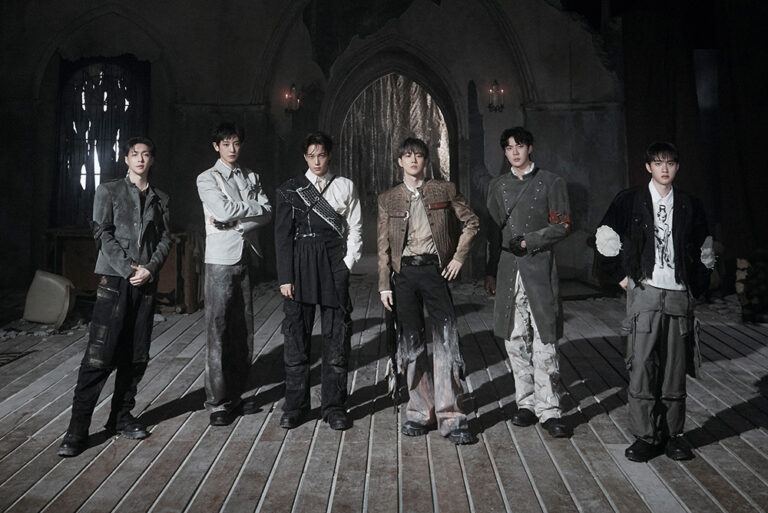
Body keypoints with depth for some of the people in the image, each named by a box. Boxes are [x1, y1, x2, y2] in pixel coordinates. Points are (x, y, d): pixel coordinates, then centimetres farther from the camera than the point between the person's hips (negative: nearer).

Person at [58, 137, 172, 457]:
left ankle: (121, 418, 19)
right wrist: (129, 268, -12)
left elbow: (165, 240, 8)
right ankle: (78, 428, 0)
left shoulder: (161, 199, 16)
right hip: (114, 279, -3)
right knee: (99, 355, -8)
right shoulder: (109, 191, 7)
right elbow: (102, 234, -3)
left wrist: (149, 269, -9)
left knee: (136, 356, 6)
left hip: (146, 283, 4)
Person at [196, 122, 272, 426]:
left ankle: (235, 394, 19)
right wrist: (255, 207, -2)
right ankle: (217, 402, 5)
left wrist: (236, 223, -11)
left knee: (243, 328, 8)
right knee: (218, 329, -4)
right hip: (221, 260, -4)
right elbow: (225, 211, -13)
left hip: (247, 257, 5)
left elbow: (267, 214, 1)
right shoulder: (207, 179, 3)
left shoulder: (251, 177, 15)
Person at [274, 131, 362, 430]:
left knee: (336, 337, 2)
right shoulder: (290, 190, 7)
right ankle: (295, 406, 16)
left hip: (334, 266, 1)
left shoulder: (345, 187, 10)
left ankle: (334, 406, 14)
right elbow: (282, 235, 3)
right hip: (300, 265, 0)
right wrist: (285, 278, -4)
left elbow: (354, 229, 10)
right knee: (296, 336, 3)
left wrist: (348, 262, -3)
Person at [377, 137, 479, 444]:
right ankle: (421, 412, 19)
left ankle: (449, 416, 2)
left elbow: (471, 222, 12)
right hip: (404, 273, 2)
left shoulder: (445, 190, 6)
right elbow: (383, 246, 7)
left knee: (446, 341, -7)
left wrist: (459, 257, 2)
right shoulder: (388, 199, 9)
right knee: (410, 344, 6)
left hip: (435, 270, -1)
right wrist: (384, 285, 2)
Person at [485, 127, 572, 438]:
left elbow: (562, 226, 2)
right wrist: (490, 272, 12)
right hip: (507, 270, 3)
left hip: (539, 269, -3)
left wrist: (529, 241, -10)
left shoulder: (550, 182, 6)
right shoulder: (498, 186, 16)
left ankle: (549, 411, 3)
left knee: (544, 344, -4)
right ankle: (526, 404, 17)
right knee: (516, 341, 6)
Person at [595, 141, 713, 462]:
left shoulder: (689, 206, 11)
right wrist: (622, 276, 1)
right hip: (644, 293, -2)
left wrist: (696, 285, 12)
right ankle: (645, 437, 8)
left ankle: (672, 434, 20)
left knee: (675, 368, 6)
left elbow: (704, 251, 20)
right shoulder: (630, 201, 2)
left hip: (680, 296, 3)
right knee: (642, 366, -3)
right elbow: (605, 240, 3)